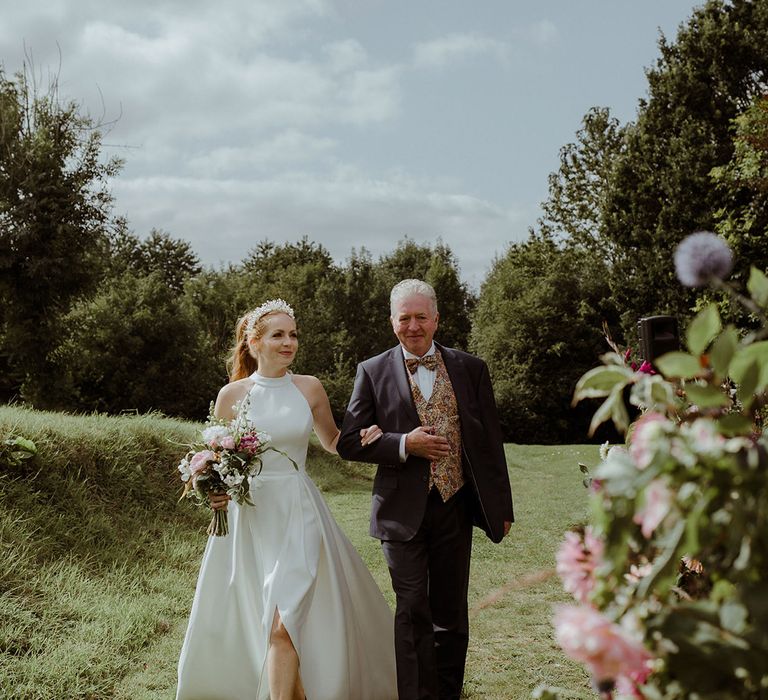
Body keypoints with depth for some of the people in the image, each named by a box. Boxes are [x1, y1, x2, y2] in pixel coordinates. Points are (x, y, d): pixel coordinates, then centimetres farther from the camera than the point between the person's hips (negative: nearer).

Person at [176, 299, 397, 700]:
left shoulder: (309, 389, 2)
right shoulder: (232, 394, 0)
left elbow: (332, 441, 16)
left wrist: (364, 437, -3)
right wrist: (215, 491, -13)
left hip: (298, 516, -1)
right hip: (248, 516, 1)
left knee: (283, 624, -10)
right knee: (242, 624, 8)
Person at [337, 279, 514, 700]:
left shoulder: (470, 369, 5)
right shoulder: (373, 372, 0)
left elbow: (490, 442, 7)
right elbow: (349, 443, -2)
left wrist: (502, 507, 6)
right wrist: (404, 444, -16)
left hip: (456, 507, 2)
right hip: (404, 510, -2)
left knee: (451, 613, 13)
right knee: (413, 612, -2)